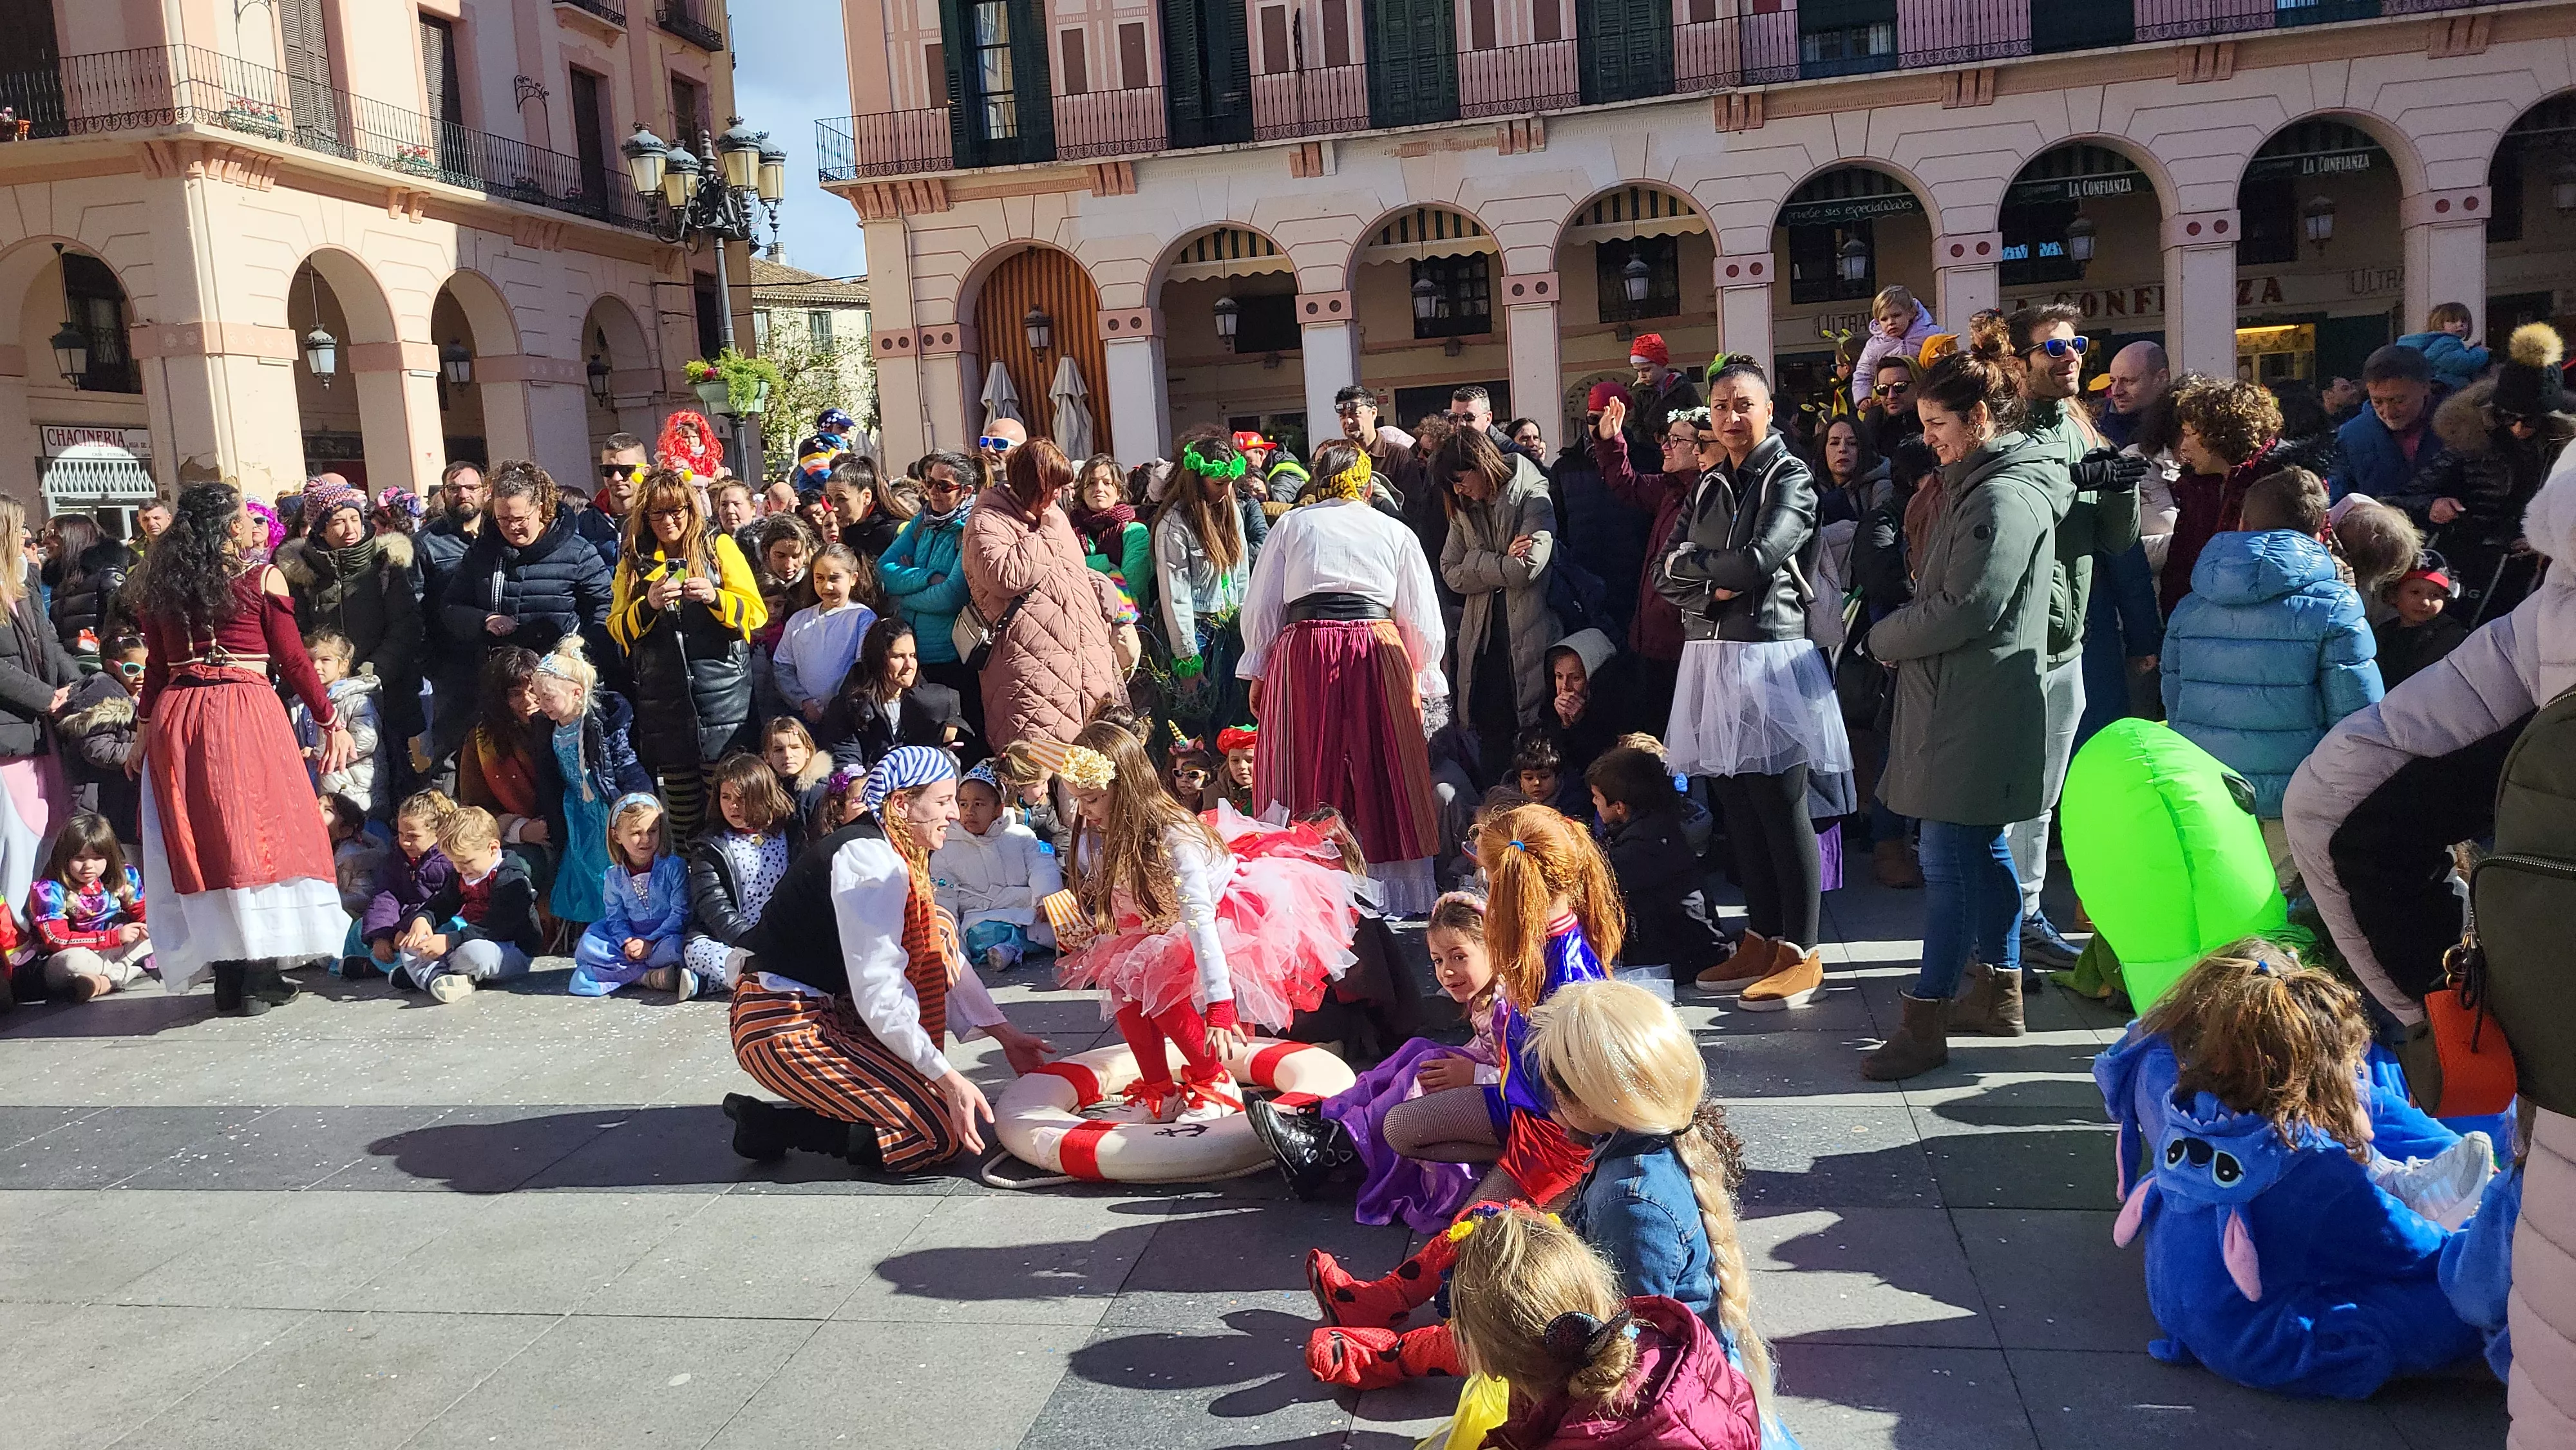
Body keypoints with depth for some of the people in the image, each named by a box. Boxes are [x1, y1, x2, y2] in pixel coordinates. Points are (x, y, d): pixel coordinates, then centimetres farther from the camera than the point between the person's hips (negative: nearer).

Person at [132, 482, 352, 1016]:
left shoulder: (162, 584, 10)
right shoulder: (263, 579, -2)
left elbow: (156, 666, 13)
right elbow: (293, 661, 0)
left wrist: (145, 729, 23)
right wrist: (332, 724, 7)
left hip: (176, 717, 5)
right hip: (247, 712, -4)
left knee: (200, 843, 9)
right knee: (259, 835, 1)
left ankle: (227, 979, 13)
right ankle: (259, 978, 0)